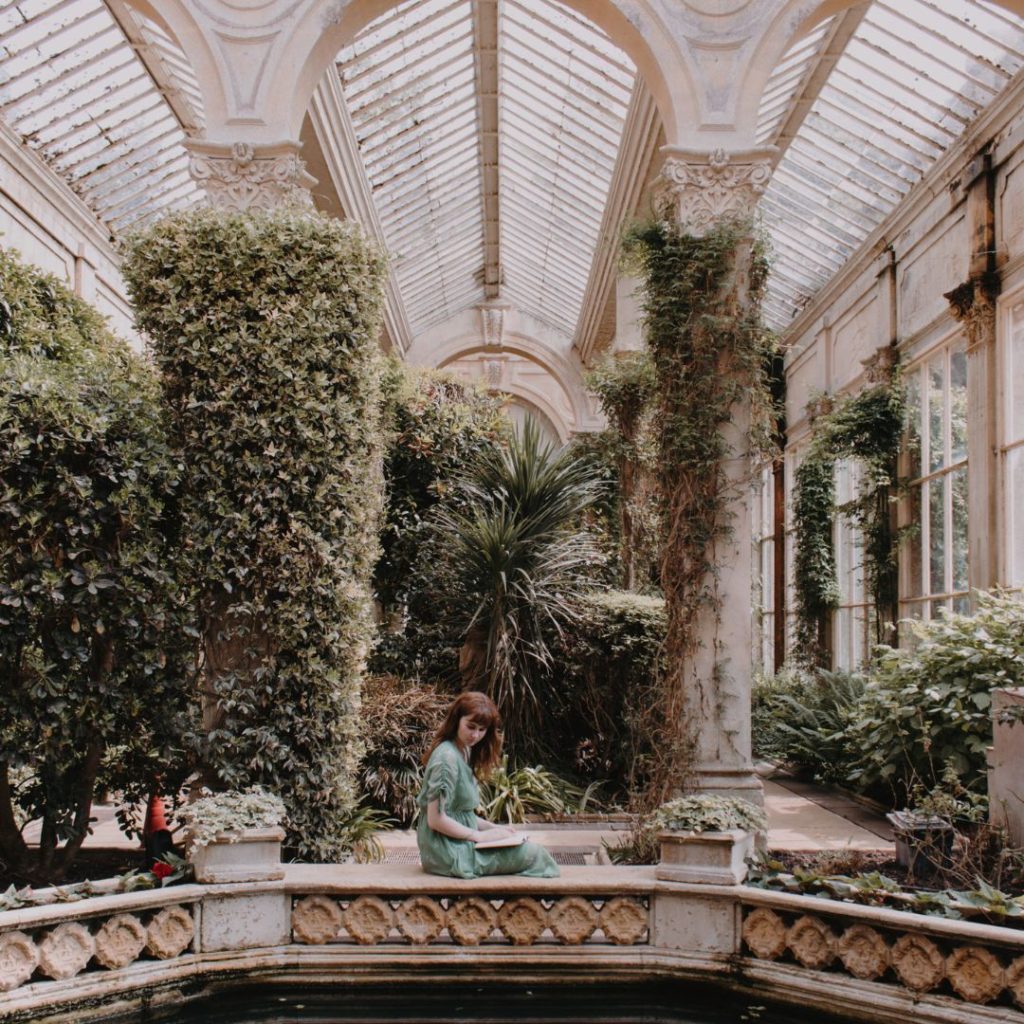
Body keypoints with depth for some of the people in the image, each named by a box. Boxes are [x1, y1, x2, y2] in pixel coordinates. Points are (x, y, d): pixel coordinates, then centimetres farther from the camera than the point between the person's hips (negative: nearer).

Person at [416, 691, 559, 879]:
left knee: (531, 849, 4)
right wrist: (481, 836, -15)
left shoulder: (465, 752, 12)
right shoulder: (447, 757, -19)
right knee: (533, 854, -10)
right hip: (448, 852, -9)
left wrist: (491, 827, 3)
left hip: (460, 841, 9)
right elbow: (436, 819, -21)